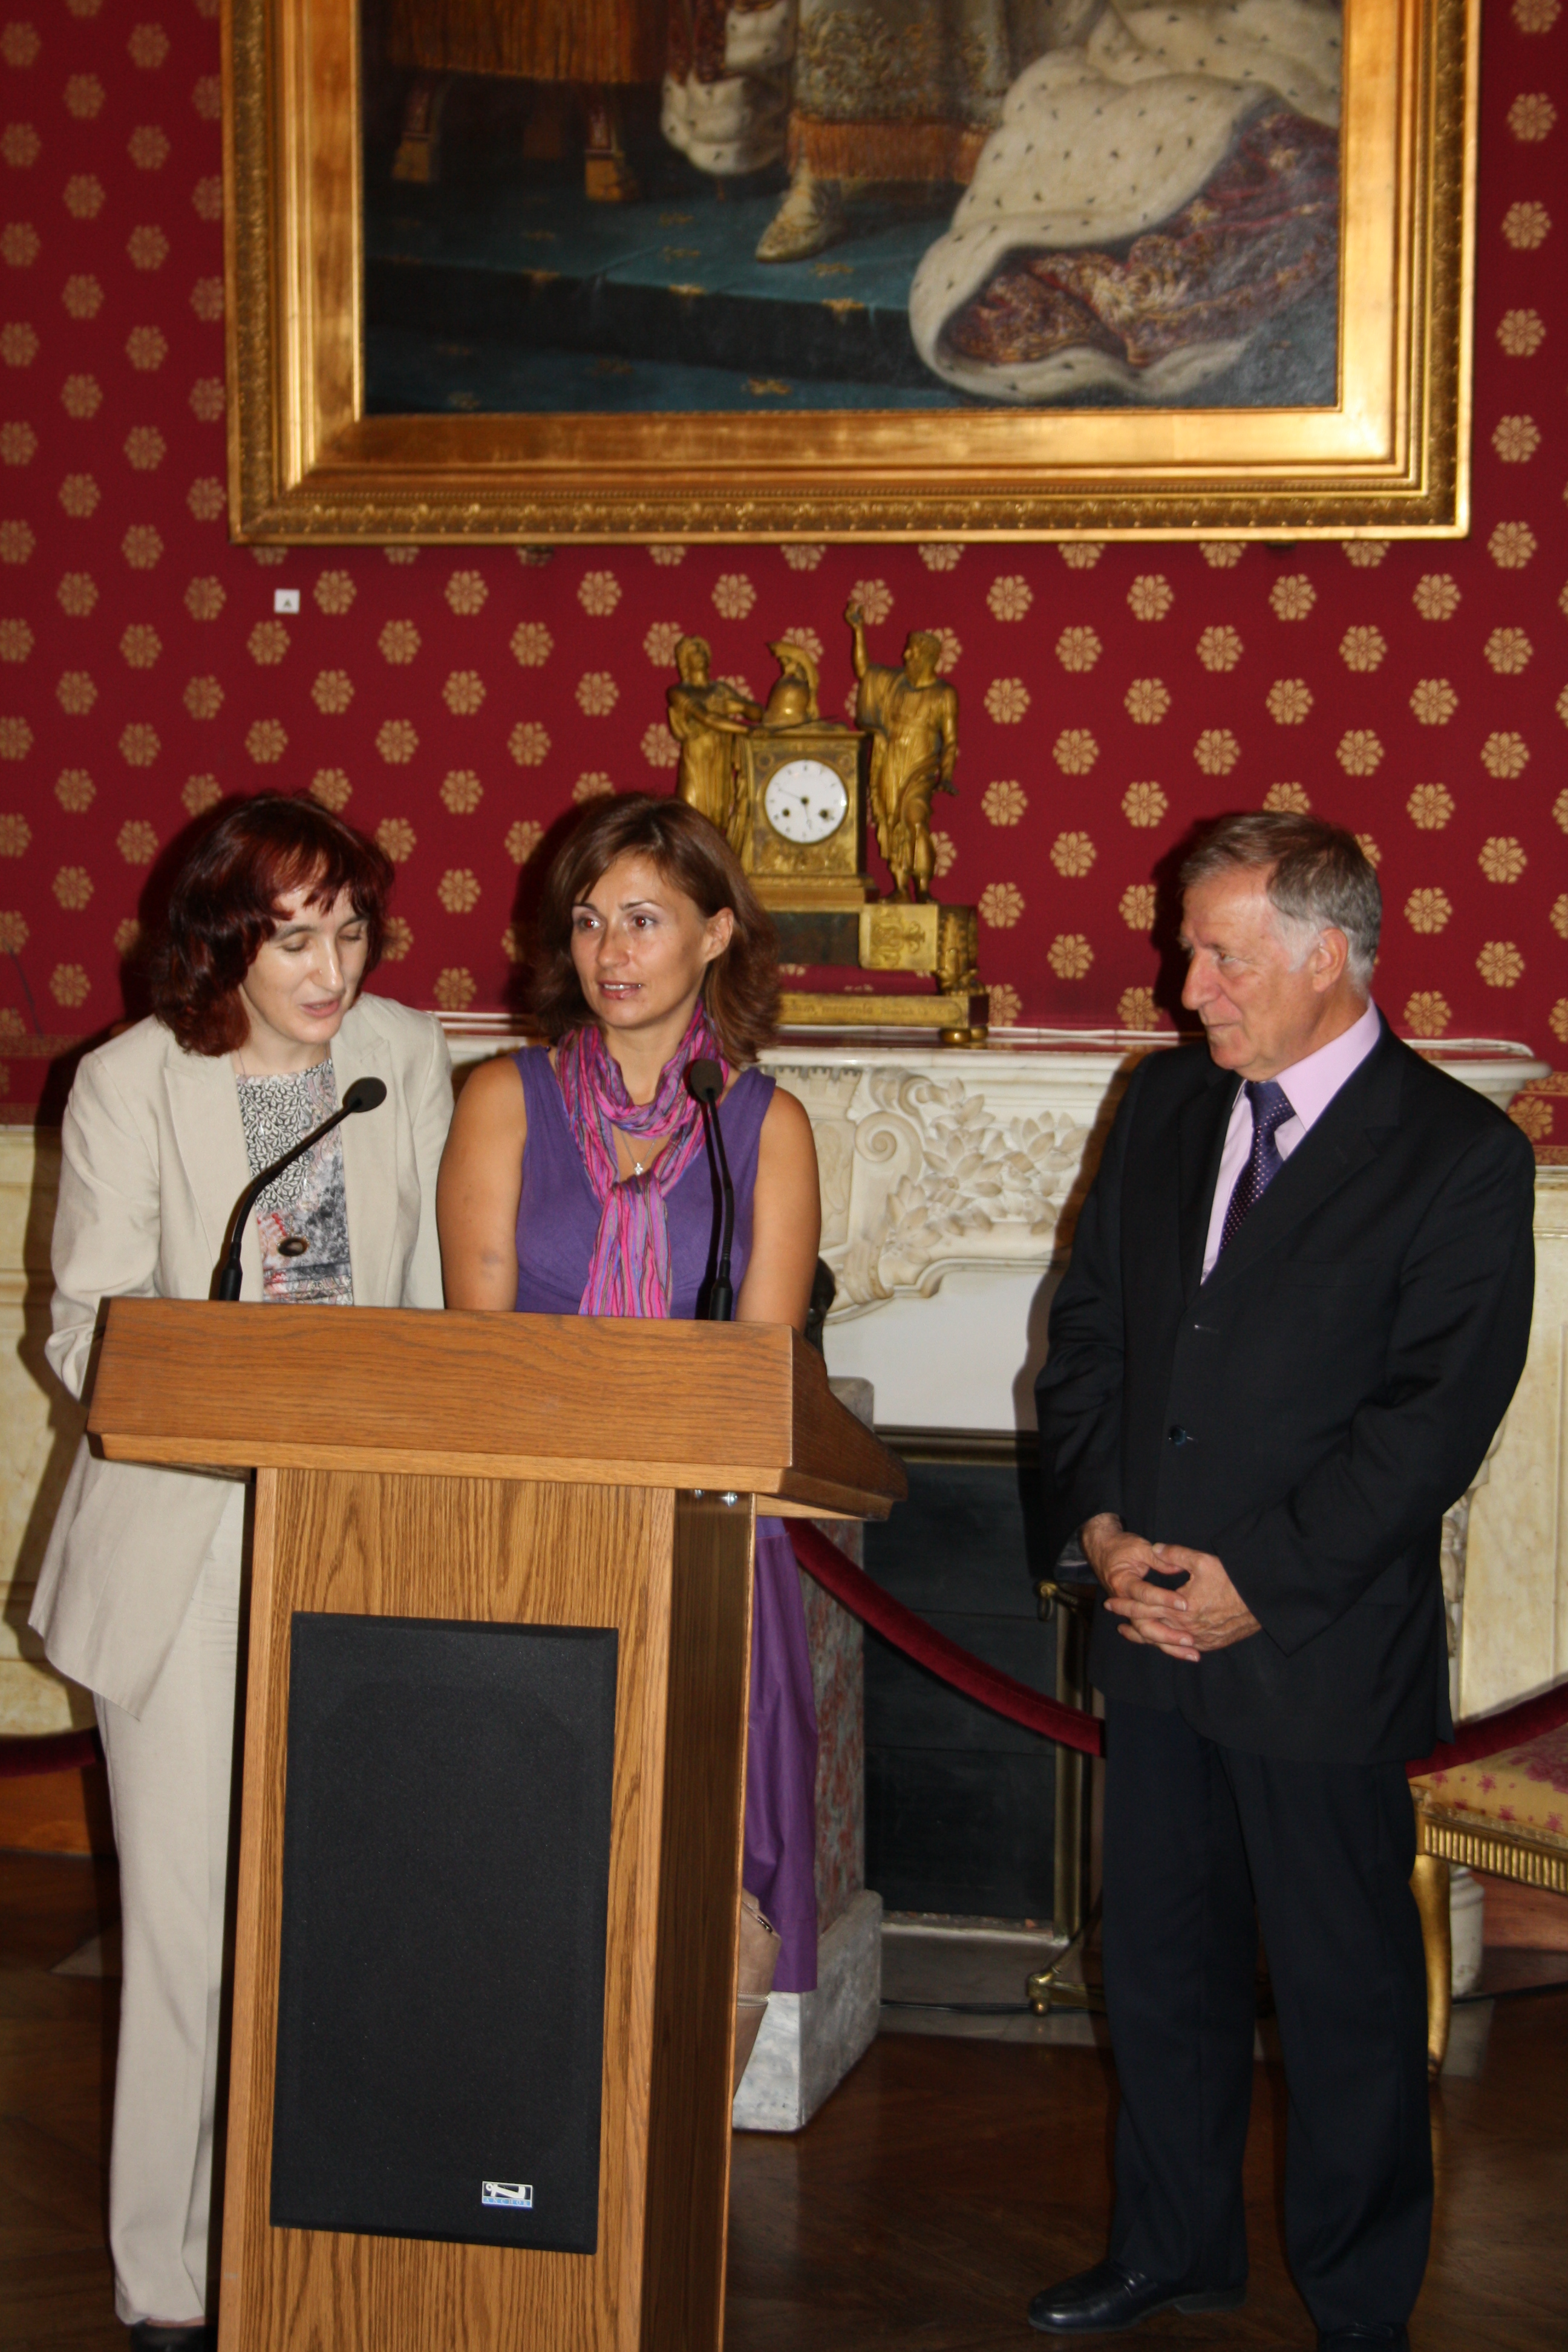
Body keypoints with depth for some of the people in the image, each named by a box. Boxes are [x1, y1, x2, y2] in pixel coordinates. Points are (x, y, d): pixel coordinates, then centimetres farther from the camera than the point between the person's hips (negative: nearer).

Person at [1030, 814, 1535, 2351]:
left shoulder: (1458, 1156, -11)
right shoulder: (1164, 1106, 8)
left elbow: (1435, 1416, -15)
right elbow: (1087, 1329, 11)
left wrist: (1260, 1581, -16)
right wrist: (1101, 1525, -3)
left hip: (1321, 1648, -6)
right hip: (1153, 1633, 6)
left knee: (1346, 1991, 7)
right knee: (1159, 1963, 17)